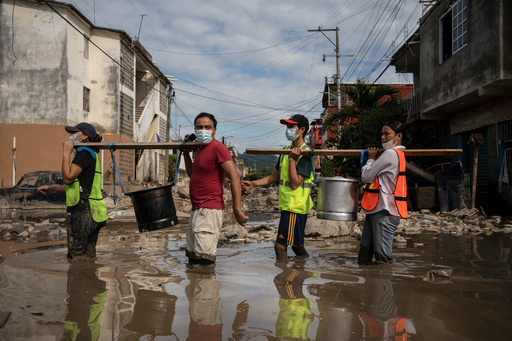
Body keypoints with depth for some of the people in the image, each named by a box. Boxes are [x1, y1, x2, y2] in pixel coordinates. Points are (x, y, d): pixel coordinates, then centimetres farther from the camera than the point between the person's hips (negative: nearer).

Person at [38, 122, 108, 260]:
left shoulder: (84, 153, -9)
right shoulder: (88, 154, 22)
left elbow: (68, 178, -15)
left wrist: (66, 154, -7)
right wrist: (52, 188, 27)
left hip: (83, 212, -10)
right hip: (91, 213, 10)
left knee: (76, 254, -8)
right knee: (88, 256, 12)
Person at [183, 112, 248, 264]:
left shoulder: (217, 147, -13)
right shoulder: (201, 149, 18)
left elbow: (234, 178, -21)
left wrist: (237, 209, -28)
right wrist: (186, 154, 20)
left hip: (210, 209, -10)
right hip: (197, 209, 10)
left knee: (204, 258, -13)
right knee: (192, 256, 17)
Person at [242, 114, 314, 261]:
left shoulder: (305, 154, -14)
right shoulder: (287, 150, 13)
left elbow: (295, 183, -21)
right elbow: (275, 176, 19)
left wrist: (292, 159, -23)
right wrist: (253, 184, 10)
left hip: (295, 206, -9)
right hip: (286, 205, 9)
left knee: (281, 245, -9)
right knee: (296, 244, 17)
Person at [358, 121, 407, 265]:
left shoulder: (390, 154, -12)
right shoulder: (398, 154, 20)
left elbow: (366, 177, -9)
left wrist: (371, 159, 6)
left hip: (384, 212, -11)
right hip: (376, 209, 11)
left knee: (382, 258, -8)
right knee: (364, 257, 11)